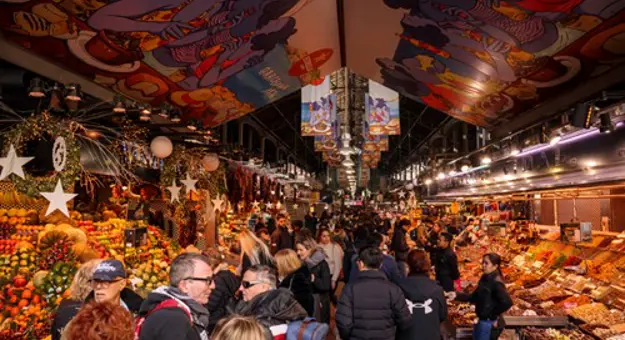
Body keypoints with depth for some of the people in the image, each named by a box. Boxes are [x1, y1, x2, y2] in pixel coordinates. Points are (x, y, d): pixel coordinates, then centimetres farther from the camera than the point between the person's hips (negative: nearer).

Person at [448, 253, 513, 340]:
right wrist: (457, 295, -2)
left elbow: (507, 302, -33)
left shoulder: (496, 283, -22)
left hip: (489, 323, -8)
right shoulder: (484, 279, 5)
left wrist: (494, 315, -18)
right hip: (481, 320, 8)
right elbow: (474, 297, 10)